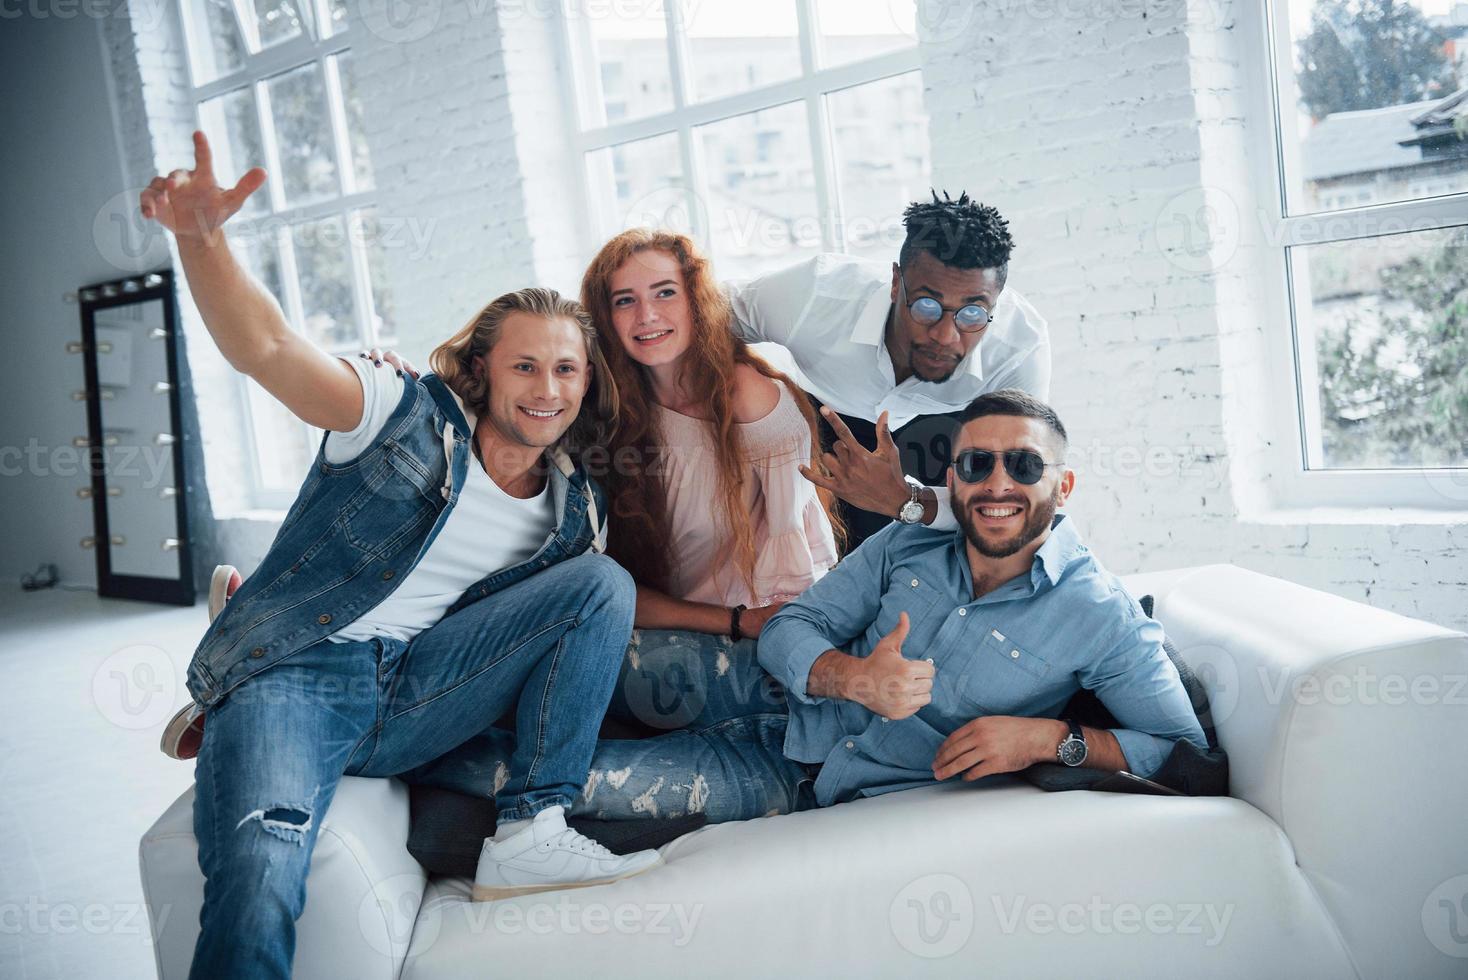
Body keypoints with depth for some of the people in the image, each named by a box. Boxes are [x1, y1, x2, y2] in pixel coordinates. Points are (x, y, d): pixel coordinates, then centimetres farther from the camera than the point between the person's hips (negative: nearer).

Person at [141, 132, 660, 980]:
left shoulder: (577, 509, 10)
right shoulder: (409, 418, -5)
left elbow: (618, 607, 19)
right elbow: (267, 349, -17)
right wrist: (201, 236, -35)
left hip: (414, 701, 5)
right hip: (294, 678, -4)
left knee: (606, 579, -10)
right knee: (260, 886, -35)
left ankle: (530, 833, -13)